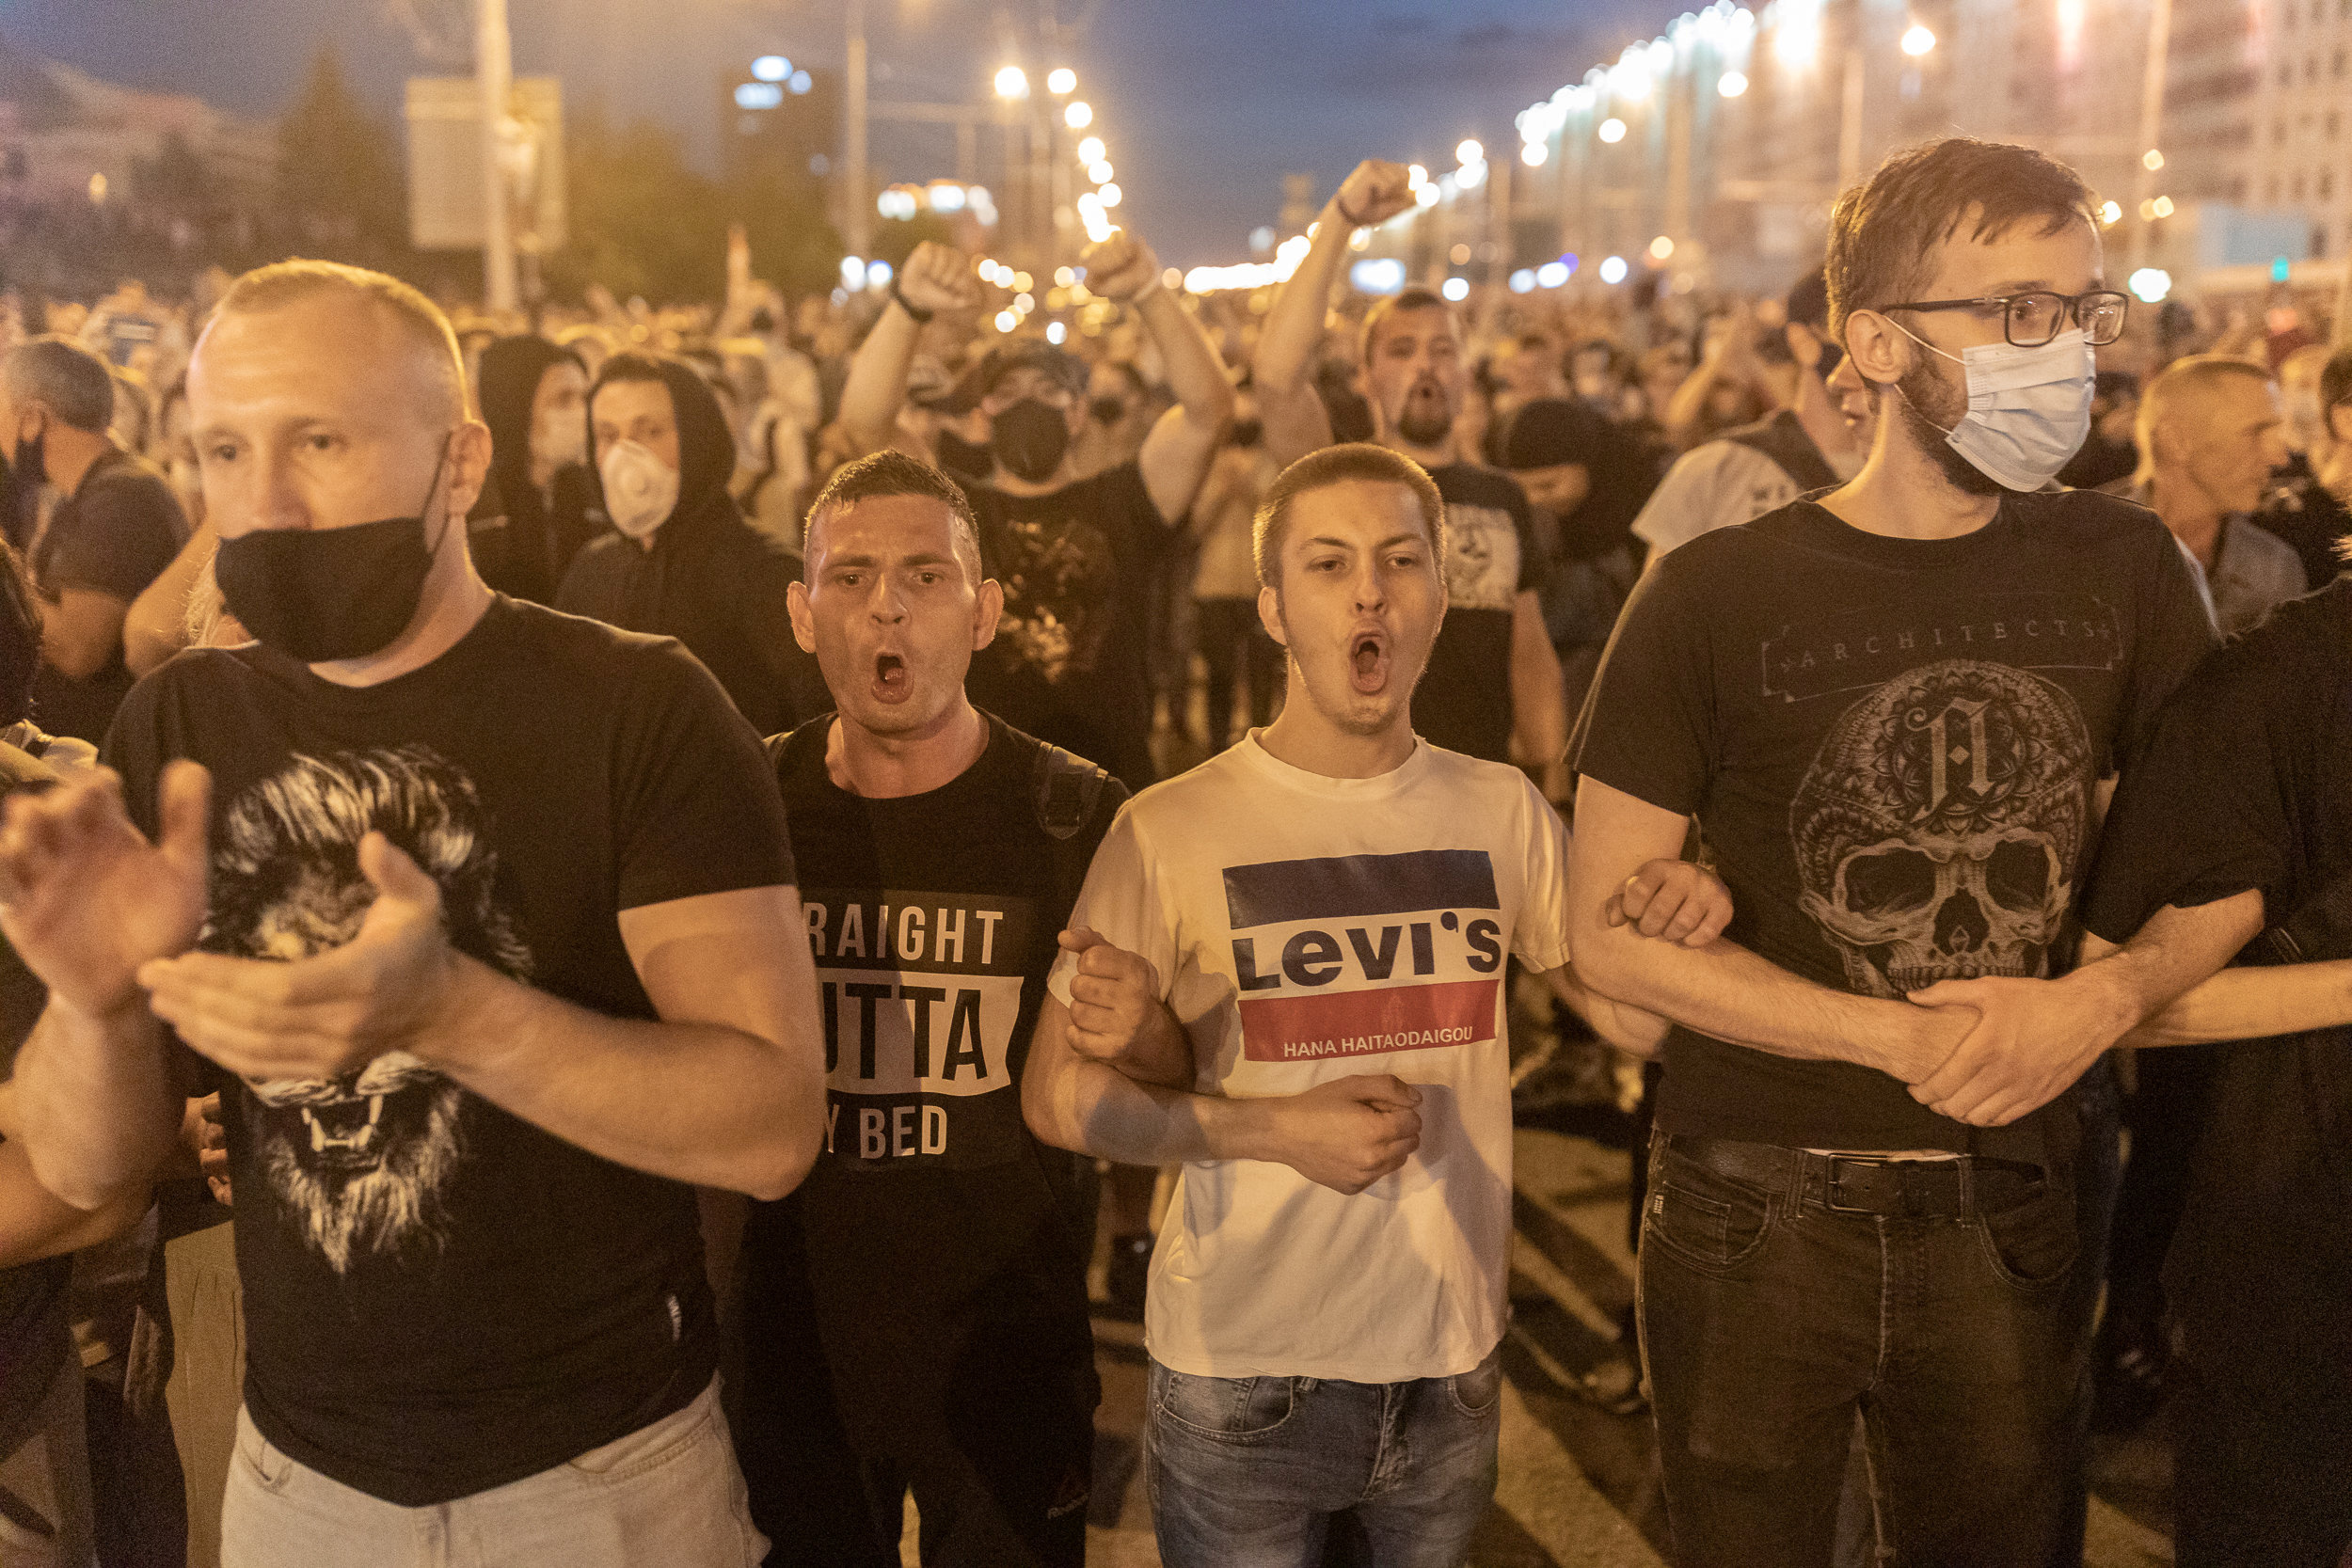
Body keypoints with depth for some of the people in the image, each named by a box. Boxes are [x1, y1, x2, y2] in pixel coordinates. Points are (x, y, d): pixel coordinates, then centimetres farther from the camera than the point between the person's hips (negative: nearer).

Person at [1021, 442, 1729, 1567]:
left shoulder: (1502, 811, 0)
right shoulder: (1172, 830, -11)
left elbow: (1631, 1011, 9)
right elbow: (1053, 1093, -6)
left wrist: (1680, 934, -13)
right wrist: (1273, 1129, -18)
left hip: (1453, 1364, 3)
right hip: (1242, 1377, -3)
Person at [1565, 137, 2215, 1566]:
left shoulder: (2124, 570, 0)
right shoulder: (1717, 599, -10)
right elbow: (1611, 930, -9)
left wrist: (2101, 1001, -15)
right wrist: (1902, 1040, -16)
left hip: (2020, 1214, 3)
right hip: (1761, 1216, -2)